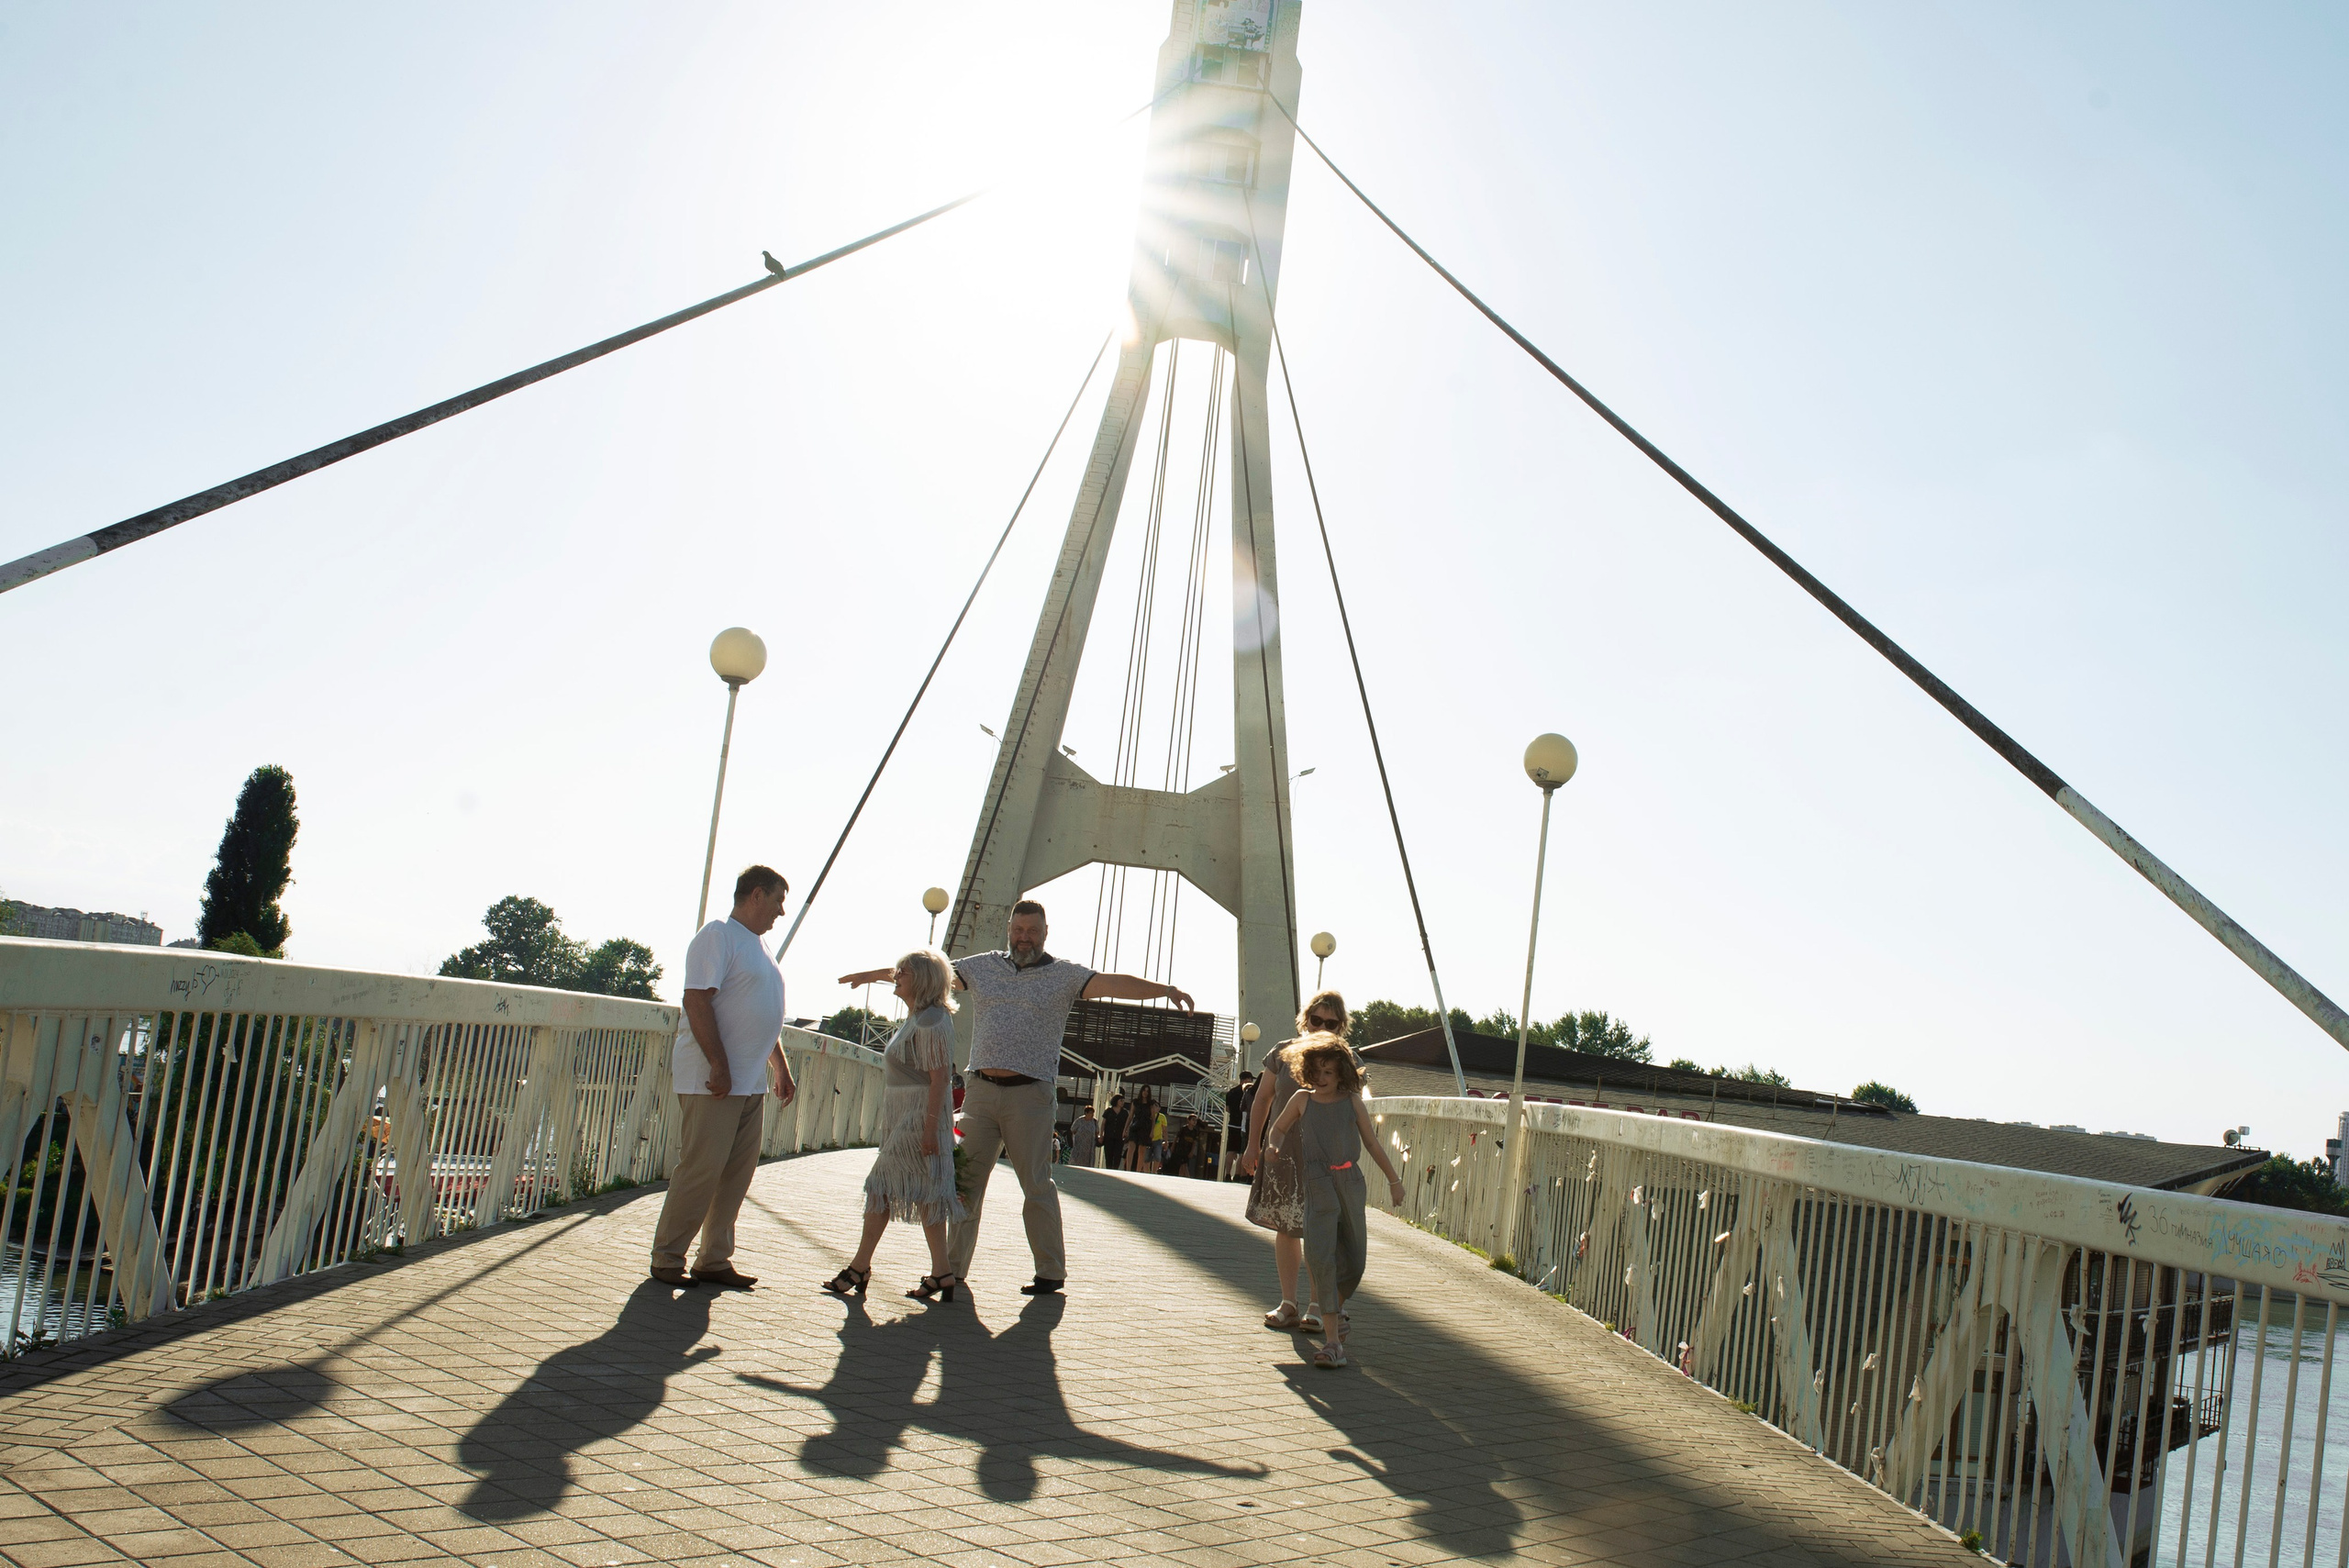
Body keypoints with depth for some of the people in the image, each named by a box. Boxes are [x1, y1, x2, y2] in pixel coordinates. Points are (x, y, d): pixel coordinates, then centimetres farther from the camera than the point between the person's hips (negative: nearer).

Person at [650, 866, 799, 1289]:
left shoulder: (757, 947, 20)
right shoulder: (718, 935, -9)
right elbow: (697, 1001, -18)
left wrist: (780, 1067, 23)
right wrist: (720, 1066, -22)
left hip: (752, 1083, 9)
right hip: (711, 1080, -9)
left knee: (737, 1173, 8)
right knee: (700, 1170, -5)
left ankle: (714, 1260, 15)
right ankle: (666, 1258, 7)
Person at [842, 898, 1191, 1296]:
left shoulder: (1064, 974, 3)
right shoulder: (983, 967, 14)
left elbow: (1115, 984, -9)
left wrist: (1165, 989, -23)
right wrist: (871, 975, 23)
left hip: (1030, 1095, -4)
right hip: (981, 1090, 4)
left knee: (1037, 1185, -3)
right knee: (967, 1182, 7)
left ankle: (1051, 1273, 6)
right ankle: (953, 1268, 16)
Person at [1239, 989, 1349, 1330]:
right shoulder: (1283, 1053, 4)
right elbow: (1263, 1099, 12)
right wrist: (1254, 1145, 10)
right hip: (1281, 1152, 3)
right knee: (1285, 1226, 8)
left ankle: (1317, 1306, 9)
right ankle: (1288, 1304, 17)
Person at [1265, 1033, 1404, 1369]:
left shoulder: (1352, 1100, 6)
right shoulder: (1302, 1100, 6)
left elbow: (1372, 1143, 12)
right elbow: (1278, 1129, 21)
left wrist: (1394, 1180, 15)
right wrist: (1274, 1150, 0)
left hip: (1351, 1182, 2)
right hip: (1318, 1186, -2)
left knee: (1354, 1259, 9)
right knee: (1320, 1256, -17)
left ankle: (1337, 1309, 41)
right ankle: (1332, 1340, -14)